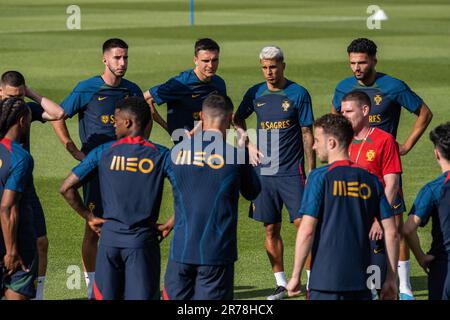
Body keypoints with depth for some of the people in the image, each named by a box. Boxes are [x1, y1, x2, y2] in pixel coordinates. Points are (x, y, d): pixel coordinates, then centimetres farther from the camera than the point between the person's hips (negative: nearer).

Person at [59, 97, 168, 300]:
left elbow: (66, 188, 0)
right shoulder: (160, 155, -3)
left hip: (110, 237, 1)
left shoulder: (103, 152, 0)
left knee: (104, 296, 11)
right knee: (142, 296, 1)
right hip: (143, 240, -1)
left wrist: (90, 218, 9)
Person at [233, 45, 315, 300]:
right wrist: (248, 145, 8)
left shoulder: (298, 94, -3)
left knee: (303, 224, -10)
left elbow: (307, 134, -2)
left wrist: (311, 171, -5)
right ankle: (281, 283, 15)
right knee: (271, 229, 6)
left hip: (291, 172, -4)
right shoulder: (256, 93, 6)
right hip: (264, 171, 4)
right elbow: (238, 119, 23)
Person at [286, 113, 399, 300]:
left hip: (326, 281, -4)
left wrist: (295, 276, -4)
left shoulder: (319, 177, -6)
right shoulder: (370, 180, 8)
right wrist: (391, 279, 12)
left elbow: (307, 230, -11)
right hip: (361, 281, 4)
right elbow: (391, 232, 6)